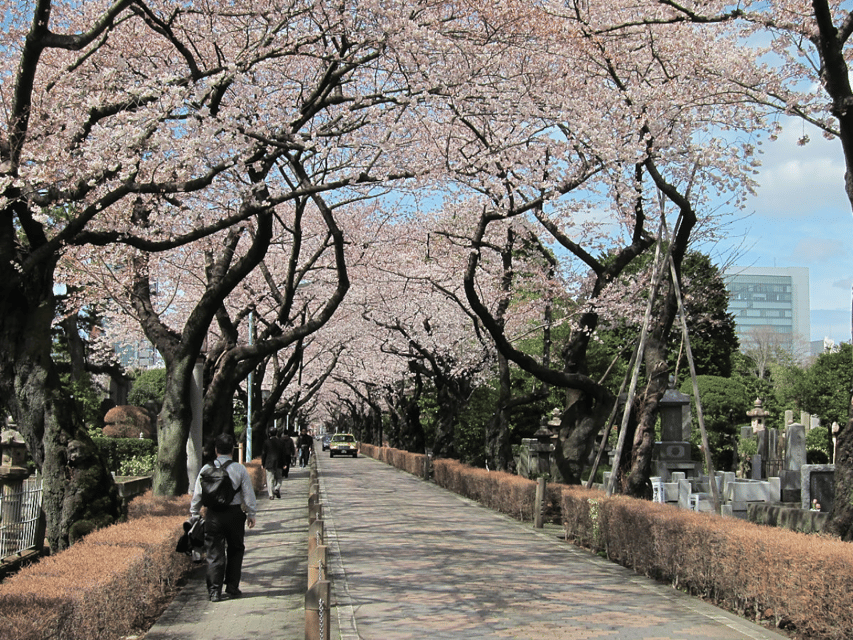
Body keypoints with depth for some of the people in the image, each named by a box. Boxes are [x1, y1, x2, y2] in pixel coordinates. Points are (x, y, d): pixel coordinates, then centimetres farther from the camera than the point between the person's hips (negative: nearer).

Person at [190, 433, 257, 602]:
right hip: (234, 513, -1)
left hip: (213, 515, 1)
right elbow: (248, 493, -1)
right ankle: (232, 588, 17)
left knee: (214, 554, 5)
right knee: (235, 551, 15)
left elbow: (197, 494, 4)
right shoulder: (239, 469, -4)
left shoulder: (206, 469, -1)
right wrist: (251, 514, 10)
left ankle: (214, 591, 2)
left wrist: (194, 514, 16)